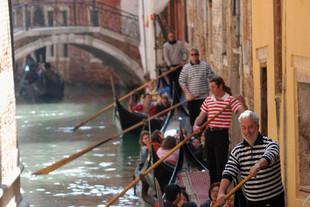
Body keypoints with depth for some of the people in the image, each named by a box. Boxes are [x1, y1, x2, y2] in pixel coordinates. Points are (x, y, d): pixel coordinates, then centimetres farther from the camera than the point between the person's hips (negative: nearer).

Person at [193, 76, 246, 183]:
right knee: (210, 162, 12)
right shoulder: (208, 100, 11)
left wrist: (242, 102, -33)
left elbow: (242, 112, -16)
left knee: (220, 163, -5)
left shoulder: (230, 100, -6)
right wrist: (196, 125, -7)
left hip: (222, 134, -6)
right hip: (209, 133, 6)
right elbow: (201, 116, 12)